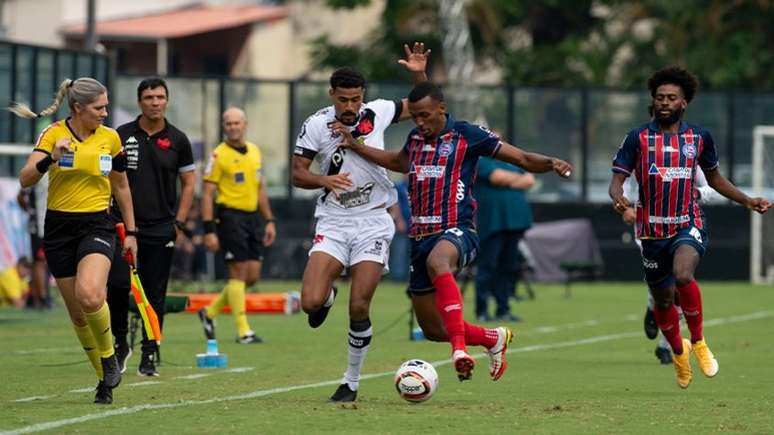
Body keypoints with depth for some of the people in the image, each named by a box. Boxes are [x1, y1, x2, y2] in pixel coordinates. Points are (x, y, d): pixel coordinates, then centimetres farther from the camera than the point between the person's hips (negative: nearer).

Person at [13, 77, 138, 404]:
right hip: (59, 227, 1)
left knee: (90, 295, -27)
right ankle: (106, 379, 21)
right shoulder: (53, 134, -5)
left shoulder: (110, 138, 1)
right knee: (77, 313, 4)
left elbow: (121, 187, 14)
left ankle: (109, 357, -3)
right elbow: (25, 180, -15)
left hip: (97, 226, -1)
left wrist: (131, 232, 15)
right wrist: (50, 159, -32)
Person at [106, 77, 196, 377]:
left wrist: (179, 222, 3)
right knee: (117, 286, -12)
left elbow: (188, 183, 11)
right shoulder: (121, 136, 3)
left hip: (161, 229, 1)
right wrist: (106, 216, -1)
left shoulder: (177, 140, 5)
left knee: (155, 294, 1)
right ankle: (120, 343, 9)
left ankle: (149, 356, 8)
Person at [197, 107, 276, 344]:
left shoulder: (255, 151, 12)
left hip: (252, 217, 7)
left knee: (252, 276, 5)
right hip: (231, 216, -7)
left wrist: (269, 221, 16)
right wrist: (209, 230, -15)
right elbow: (207, 194, -9)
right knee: (239, 273, -8)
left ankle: (210, 312, 22)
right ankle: (243, 331, -3)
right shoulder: (219, 155, -8)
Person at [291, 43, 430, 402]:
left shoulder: (377, 113, -1)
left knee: (359, 309, -9)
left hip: (373, 222, 0)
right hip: (333, 223, 0)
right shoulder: (316, 125, -6)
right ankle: (328, 294, 23)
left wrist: (419, 73, -3)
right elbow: (297, 173, -3)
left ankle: (351, 382, 9)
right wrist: (325, 181, -22)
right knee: (311, 303, -16)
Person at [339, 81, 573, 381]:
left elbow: (523, 159, -3)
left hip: (456, 232, -7)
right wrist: (355, 147, 32)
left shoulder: (466, 135, -3)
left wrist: (551, 163, -23)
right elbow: (400, 162, 39)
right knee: (433, 330, 7)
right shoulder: (415, 139, 15)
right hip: (420, 237, 7)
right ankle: (494, 339, 35)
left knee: (437, 261, -44)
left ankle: (459, 347, -53)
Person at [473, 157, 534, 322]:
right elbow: (498, 177, -14)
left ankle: (503, 310, 12)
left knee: (510, 268, 6)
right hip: (492, 221, -7)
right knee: (487, 266, -7)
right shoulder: (480, 162, 2)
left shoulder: (512, 162, 22)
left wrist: (508, 183, -6)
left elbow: (529, 180, 9)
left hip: (515, 221, 7)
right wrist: (520, 179, 3)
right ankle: (482, 312, -3)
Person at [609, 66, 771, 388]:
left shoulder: (699, 137, 3)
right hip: (652, 230, 1)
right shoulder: (638, 138, -3)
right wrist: (618, 198, -28)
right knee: (663, 300, 11)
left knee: (683, 276, -32)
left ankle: (698, 341, -10)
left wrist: (747, 201, 11)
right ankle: (678, 352, 42)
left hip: (689, 225, -1)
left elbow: (713, 177, 18)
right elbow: (617, 178, -6)